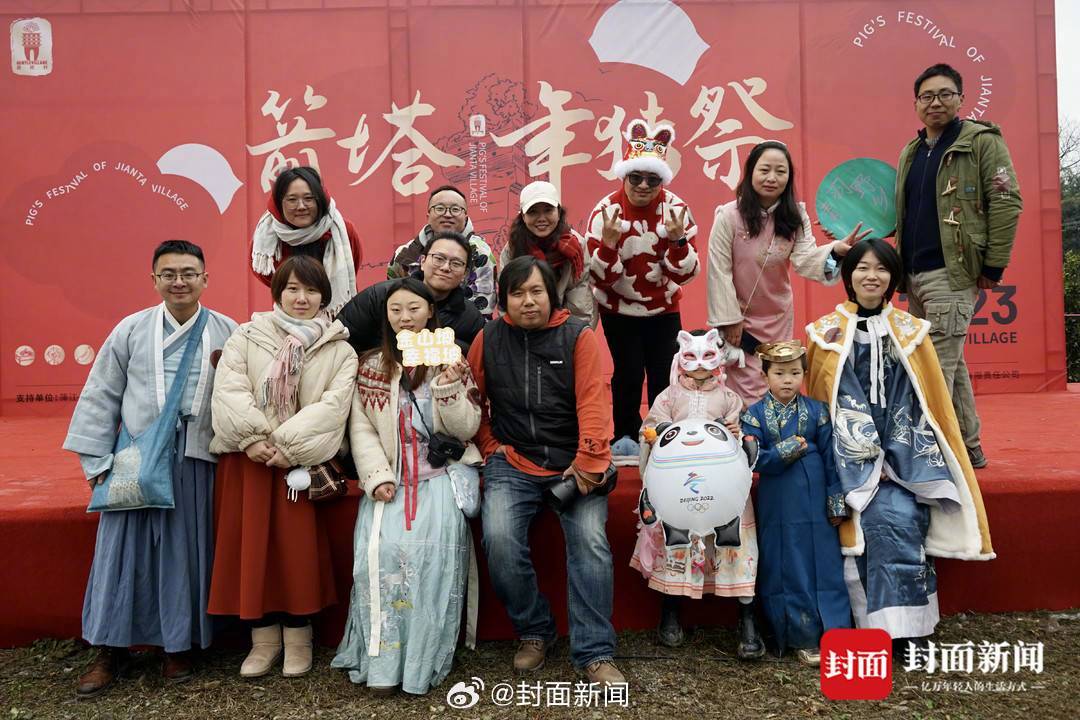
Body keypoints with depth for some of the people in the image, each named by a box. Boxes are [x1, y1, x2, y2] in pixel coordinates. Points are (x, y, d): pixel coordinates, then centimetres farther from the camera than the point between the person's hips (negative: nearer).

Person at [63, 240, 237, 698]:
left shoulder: (228, 332, 3)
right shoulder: (131, 330, 4)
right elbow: (100, 397, 7)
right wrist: (97, 460, 4)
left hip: (197, 462, -1)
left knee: (186, 553, 6)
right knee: (124, 551, 5)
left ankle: (178, 645, 22)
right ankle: (111, 649, 21)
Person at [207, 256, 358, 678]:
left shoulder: (339, 350, 6)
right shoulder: (246, 337, 10)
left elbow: (333, 405, -7)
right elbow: (229, 390, -2)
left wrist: (288, 444, -17)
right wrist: (252, 438, -16)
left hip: (303, 459, -2)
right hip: (250, 455, 2)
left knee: (298, 542, -9)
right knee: (251, 539, -1)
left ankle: (298, 635, 5)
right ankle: (264, 636, 10)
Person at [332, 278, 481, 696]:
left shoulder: (452, 361, 7)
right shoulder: (371, 367, 11)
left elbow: (465, 430, 1)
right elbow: (361, 430, 4)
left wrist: (449, 387, -15)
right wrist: (378, 478, -10)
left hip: (440, 475, -1)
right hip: (390, 477, 2)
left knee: (431, 548, -24)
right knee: (380, 549, -23)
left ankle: (422, 660, -11)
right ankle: (383, 661, -13)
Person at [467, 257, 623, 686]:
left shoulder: (579, 336, 0)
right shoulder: (488, 339, 7)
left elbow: (593, 401, -8)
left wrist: (587, 462, -16)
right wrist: (491, 448, 4)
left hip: (573, 465, -1)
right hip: (512, 465, 1)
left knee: (591, 542, -20)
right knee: (499, 539, -21)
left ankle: (594, 653, -6)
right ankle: (533, 631, 4)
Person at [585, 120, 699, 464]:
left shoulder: (676, 209, -12)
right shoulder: (605, 210, -17)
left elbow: (686, 275, -13)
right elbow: (600, 278, -19)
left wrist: (677, 239, -30)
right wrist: (608, 241, -36)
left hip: (663, 307, 2)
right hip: (619, 309, -2)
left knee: (664, 373, 0)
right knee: (629, 373, -5)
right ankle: (626, 438, 16)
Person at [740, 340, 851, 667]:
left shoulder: (817, 411, 2)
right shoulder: (755, 415, -2)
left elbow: (831, 459, 2)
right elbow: (754, 459, -8)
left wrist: (836, 501, 1)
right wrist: (787, 450, -18)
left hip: (815, 504, 1)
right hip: (778, 507, -1)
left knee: (825, 566, 5)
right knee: (788, 569, 6)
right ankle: (803, 638, 17)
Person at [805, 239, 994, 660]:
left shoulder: (910, 332, 10)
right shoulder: (828, 332, 5)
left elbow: (913, 403, 7)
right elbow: (839, 404, 0)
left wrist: (893, 458, -7)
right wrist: (870, 458, -10)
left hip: (901, 452, 2)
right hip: (851, 456, -1)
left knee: (903, 517, -22)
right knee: (881, 517, -23)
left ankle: (906, 627, -11)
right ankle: (887, 627, -12)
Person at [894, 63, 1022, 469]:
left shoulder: (982, 142, -3)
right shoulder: (910, 153, 17)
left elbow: (1007, 203, -9)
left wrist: (994, 266, -13)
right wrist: (900, 267, 16)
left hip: (953, 274, -7)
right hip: (914, 275, 7)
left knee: (936, 367, -10)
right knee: (951, 363, 14)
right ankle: (968, 446, 24)